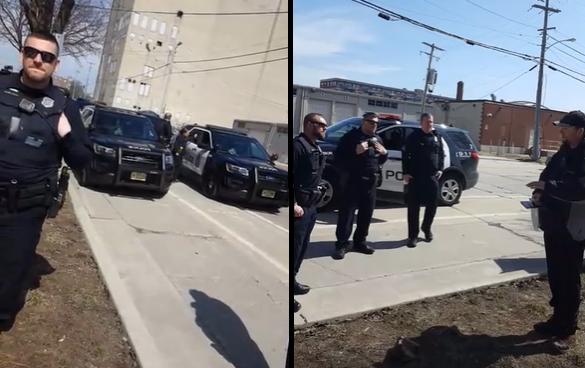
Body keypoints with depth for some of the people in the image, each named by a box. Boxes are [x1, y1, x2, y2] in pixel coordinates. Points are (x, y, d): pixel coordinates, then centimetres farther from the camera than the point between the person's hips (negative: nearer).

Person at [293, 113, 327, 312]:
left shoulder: (315, 148, 15)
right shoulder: (297, 145, -14)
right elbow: (289, 176, -22)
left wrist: (314, 201, 15)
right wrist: (294, 204, -26)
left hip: (311, 206, 10)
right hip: (299, 207, -10)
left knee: (302, 246, 18)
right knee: (294, 248, -6)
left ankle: (292, 282, 31)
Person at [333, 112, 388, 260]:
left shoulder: (377, 139, 17)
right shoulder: (351, 136, -3)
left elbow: (381, 161, 25)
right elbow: (338, 157, -9)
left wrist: (384, 153, 2)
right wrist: (355, 152, -23)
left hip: (371, 182, 6)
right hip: (352, 181, -6)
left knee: (366, 214, 10)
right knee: (347, 213, -6)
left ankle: (360, 242, 22)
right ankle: (341, 244, 0)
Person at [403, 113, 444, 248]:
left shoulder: (437, 137, 12)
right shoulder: (414, 136, 0)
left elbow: (441, 154, 18)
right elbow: (406, 155, -3)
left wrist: (440, 169, 5)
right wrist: (406, 172, -10)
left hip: (432, 176, 4)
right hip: (415, 176, -4)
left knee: (432, 204, 8)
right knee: (414, 207, -1)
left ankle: (426, 228, 32)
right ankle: (413, 235, 6)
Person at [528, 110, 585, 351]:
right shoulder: (562, 154, 11)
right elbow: (547, 175, 16)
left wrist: (547, 187, -23)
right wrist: (539, 193, -4)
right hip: (553, 223, 7)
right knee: (555, 275, 15)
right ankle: (558, 319, 29)